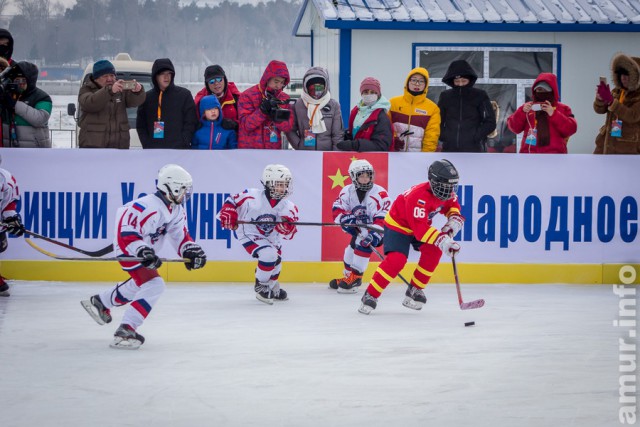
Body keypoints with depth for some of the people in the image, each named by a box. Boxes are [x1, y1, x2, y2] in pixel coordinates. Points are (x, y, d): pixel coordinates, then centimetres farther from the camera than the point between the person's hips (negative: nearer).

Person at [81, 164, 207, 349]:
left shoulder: (177, 209, -2)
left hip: (146, 249, 11)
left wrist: (191, 251, -11)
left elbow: (180, 234, 6)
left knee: (140, 283, 29)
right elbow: (124, 232, -33)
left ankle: (99, 302, 48)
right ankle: (125, 332, -24)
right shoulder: (148, 207, -32)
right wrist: (142, 252, -43)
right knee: (153, 285, -22)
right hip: (128, 249, -11)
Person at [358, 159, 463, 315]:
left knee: (433, 251, -14)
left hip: (421, 225, 8)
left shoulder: (445, 191, -13)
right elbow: (419, 228, -44)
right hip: (397, 225, -8)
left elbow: (452, 206, 8)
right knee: (396, 260, -25)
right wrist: (442, 240, -53)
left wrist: (454, 219, -14)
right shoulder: (419, 196, -39)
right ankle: (370, 296, -16)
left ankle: (415, 290, 0)